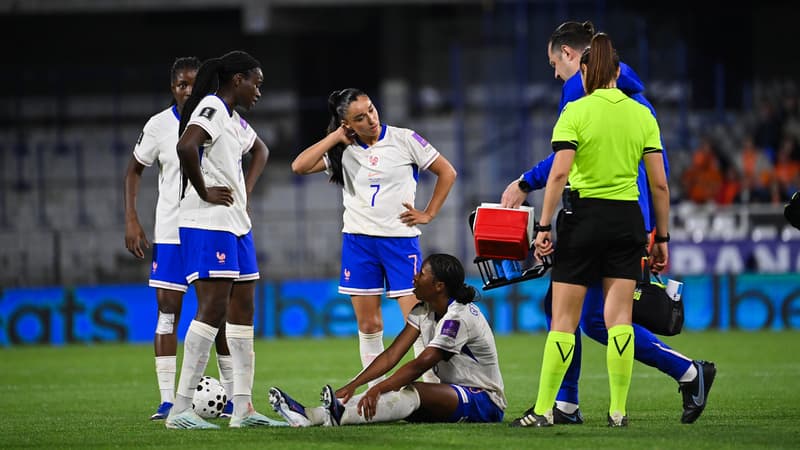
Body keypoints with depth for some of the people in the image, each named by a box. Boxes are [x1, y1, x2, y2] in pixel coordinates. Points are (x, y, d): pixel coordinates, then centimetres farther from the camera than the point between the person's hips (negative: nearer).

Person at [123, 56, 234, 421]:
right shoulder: (159, 125, -2)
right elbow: (134, 170, 8)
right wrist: (131, 220, -1)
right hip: (171, 233, 0)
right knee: (167, 312, -4)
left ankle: (234, 399, 9)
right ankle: (167, 401, -2)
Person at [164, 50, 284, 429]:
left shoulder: (234, 120, 18)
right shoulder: (211, 109, -12)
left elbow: (260, 150, 39)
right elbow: (185, 146, -31)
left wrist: (246, 189, 22)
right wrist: (203, 192, -20)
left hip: (236, 225, 10)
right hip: (208, 225, -10)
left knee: (242, 311, 8)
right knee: (212, 310, -14)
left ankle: (243, 408, 11)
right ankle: (180, 410, -15)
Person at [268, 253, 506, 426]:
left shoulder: (459, 316, -21)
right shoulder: (423, 312, 7)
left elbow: (421, 364, -30)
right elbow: (392, 355, -2)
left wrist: (379, 389, -38)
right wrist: (352, 386, -16)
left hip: (486, 402, -8)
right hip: (452, 394, 8)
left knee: (415, 392, -33)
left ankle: (341, 415, -56)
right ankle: (310, 416, -36)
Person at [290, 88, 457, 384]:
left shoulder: (404, 140, -2)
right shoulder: (343, 150, 5)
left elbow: (447, 172, 5)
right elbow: (299, 166, -7)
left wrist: (429, 214, 0)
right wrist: (336, 137, -6)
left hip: (400, 238, -3)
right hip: (358, 240, 3)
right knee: (368, 325, 4)